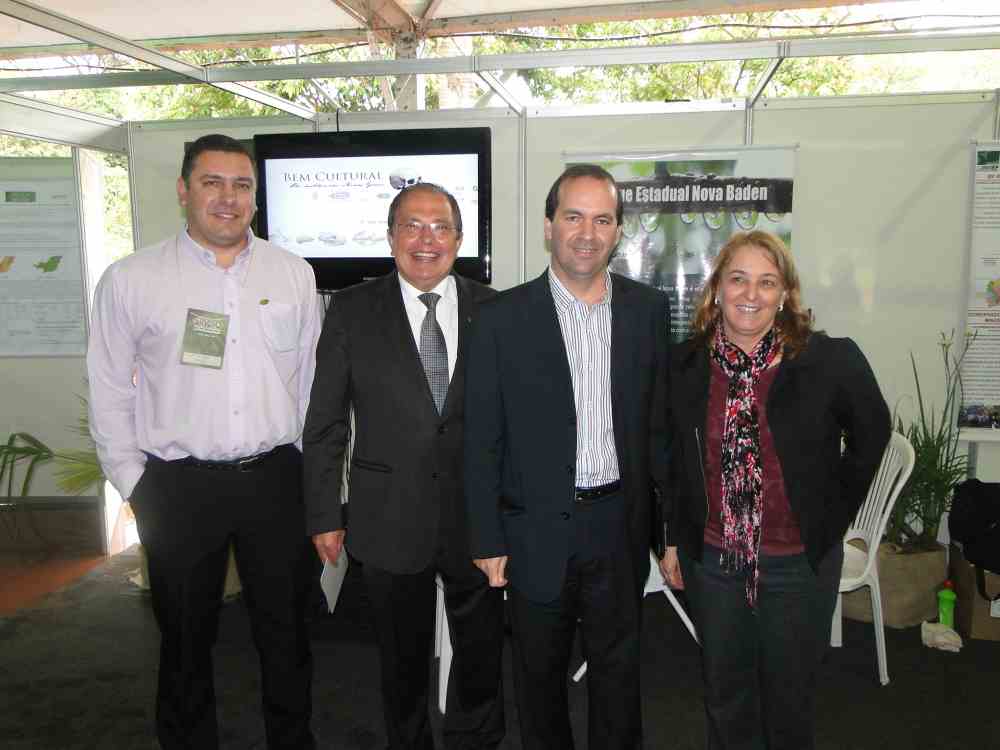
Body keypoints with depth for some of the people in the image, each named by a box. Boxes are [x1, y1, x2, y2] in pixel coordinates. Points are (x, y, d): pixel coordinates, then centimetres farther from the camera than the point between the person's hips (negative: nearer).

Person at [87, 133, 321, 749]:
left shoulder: (293, 273, 3)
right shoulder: (131, 280, -2)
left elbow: (311, 375, 8)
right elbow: (109, 391, 2)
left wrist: (300, 458, 6)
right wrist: (134, 482, -1)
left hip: (276, 480, 2)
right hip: (179, 486, -1)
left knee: (286, 629, 15)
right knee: (186, 636, 15)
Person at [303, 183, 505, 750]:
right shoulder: (352, 310, -2)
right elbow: (326, 422, -1)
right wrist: (324, 514, -2)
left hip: (476, 517, 1)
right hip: (391, 521, 0)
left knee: (483, 657, 16)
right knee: (403, 661, 18)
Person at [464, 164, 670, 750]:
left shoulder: (648, 309, 0)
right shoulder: (504, 318, -8)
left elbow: (660, 421, 4)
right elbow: (483, 441, -6)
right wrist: (488, 539, -6)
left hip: (620, 526, 2)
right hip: (538, 529, -1)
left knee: (619, 670, 19)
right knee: (540, 674, 18)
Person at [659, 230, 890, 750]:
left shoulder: (831, 361, -13)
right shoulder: (686, 365, -4)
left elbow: (871, 434, 3)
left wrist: (835, 511, 3)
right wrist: (674, 539, 7)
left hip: (799, 563, -2)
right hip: (711, 560, 2)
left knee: (789, 696, 18)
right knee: (724, 692, 19)